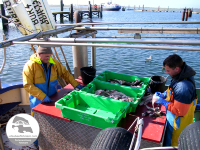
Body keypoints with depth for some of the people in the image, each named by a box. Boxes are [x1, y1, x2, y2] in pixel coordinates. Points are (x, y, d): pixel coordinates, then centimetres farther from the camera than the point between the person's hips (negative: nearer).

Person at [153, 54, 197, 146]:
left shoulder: (183, 87, -38)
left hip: (178, 125, -8)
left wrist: (162, 101, -23)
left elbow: (179, 111, -29)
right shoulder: (183, 75, -7)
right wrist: (164, 95, -2)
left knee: (171, 144, 15)